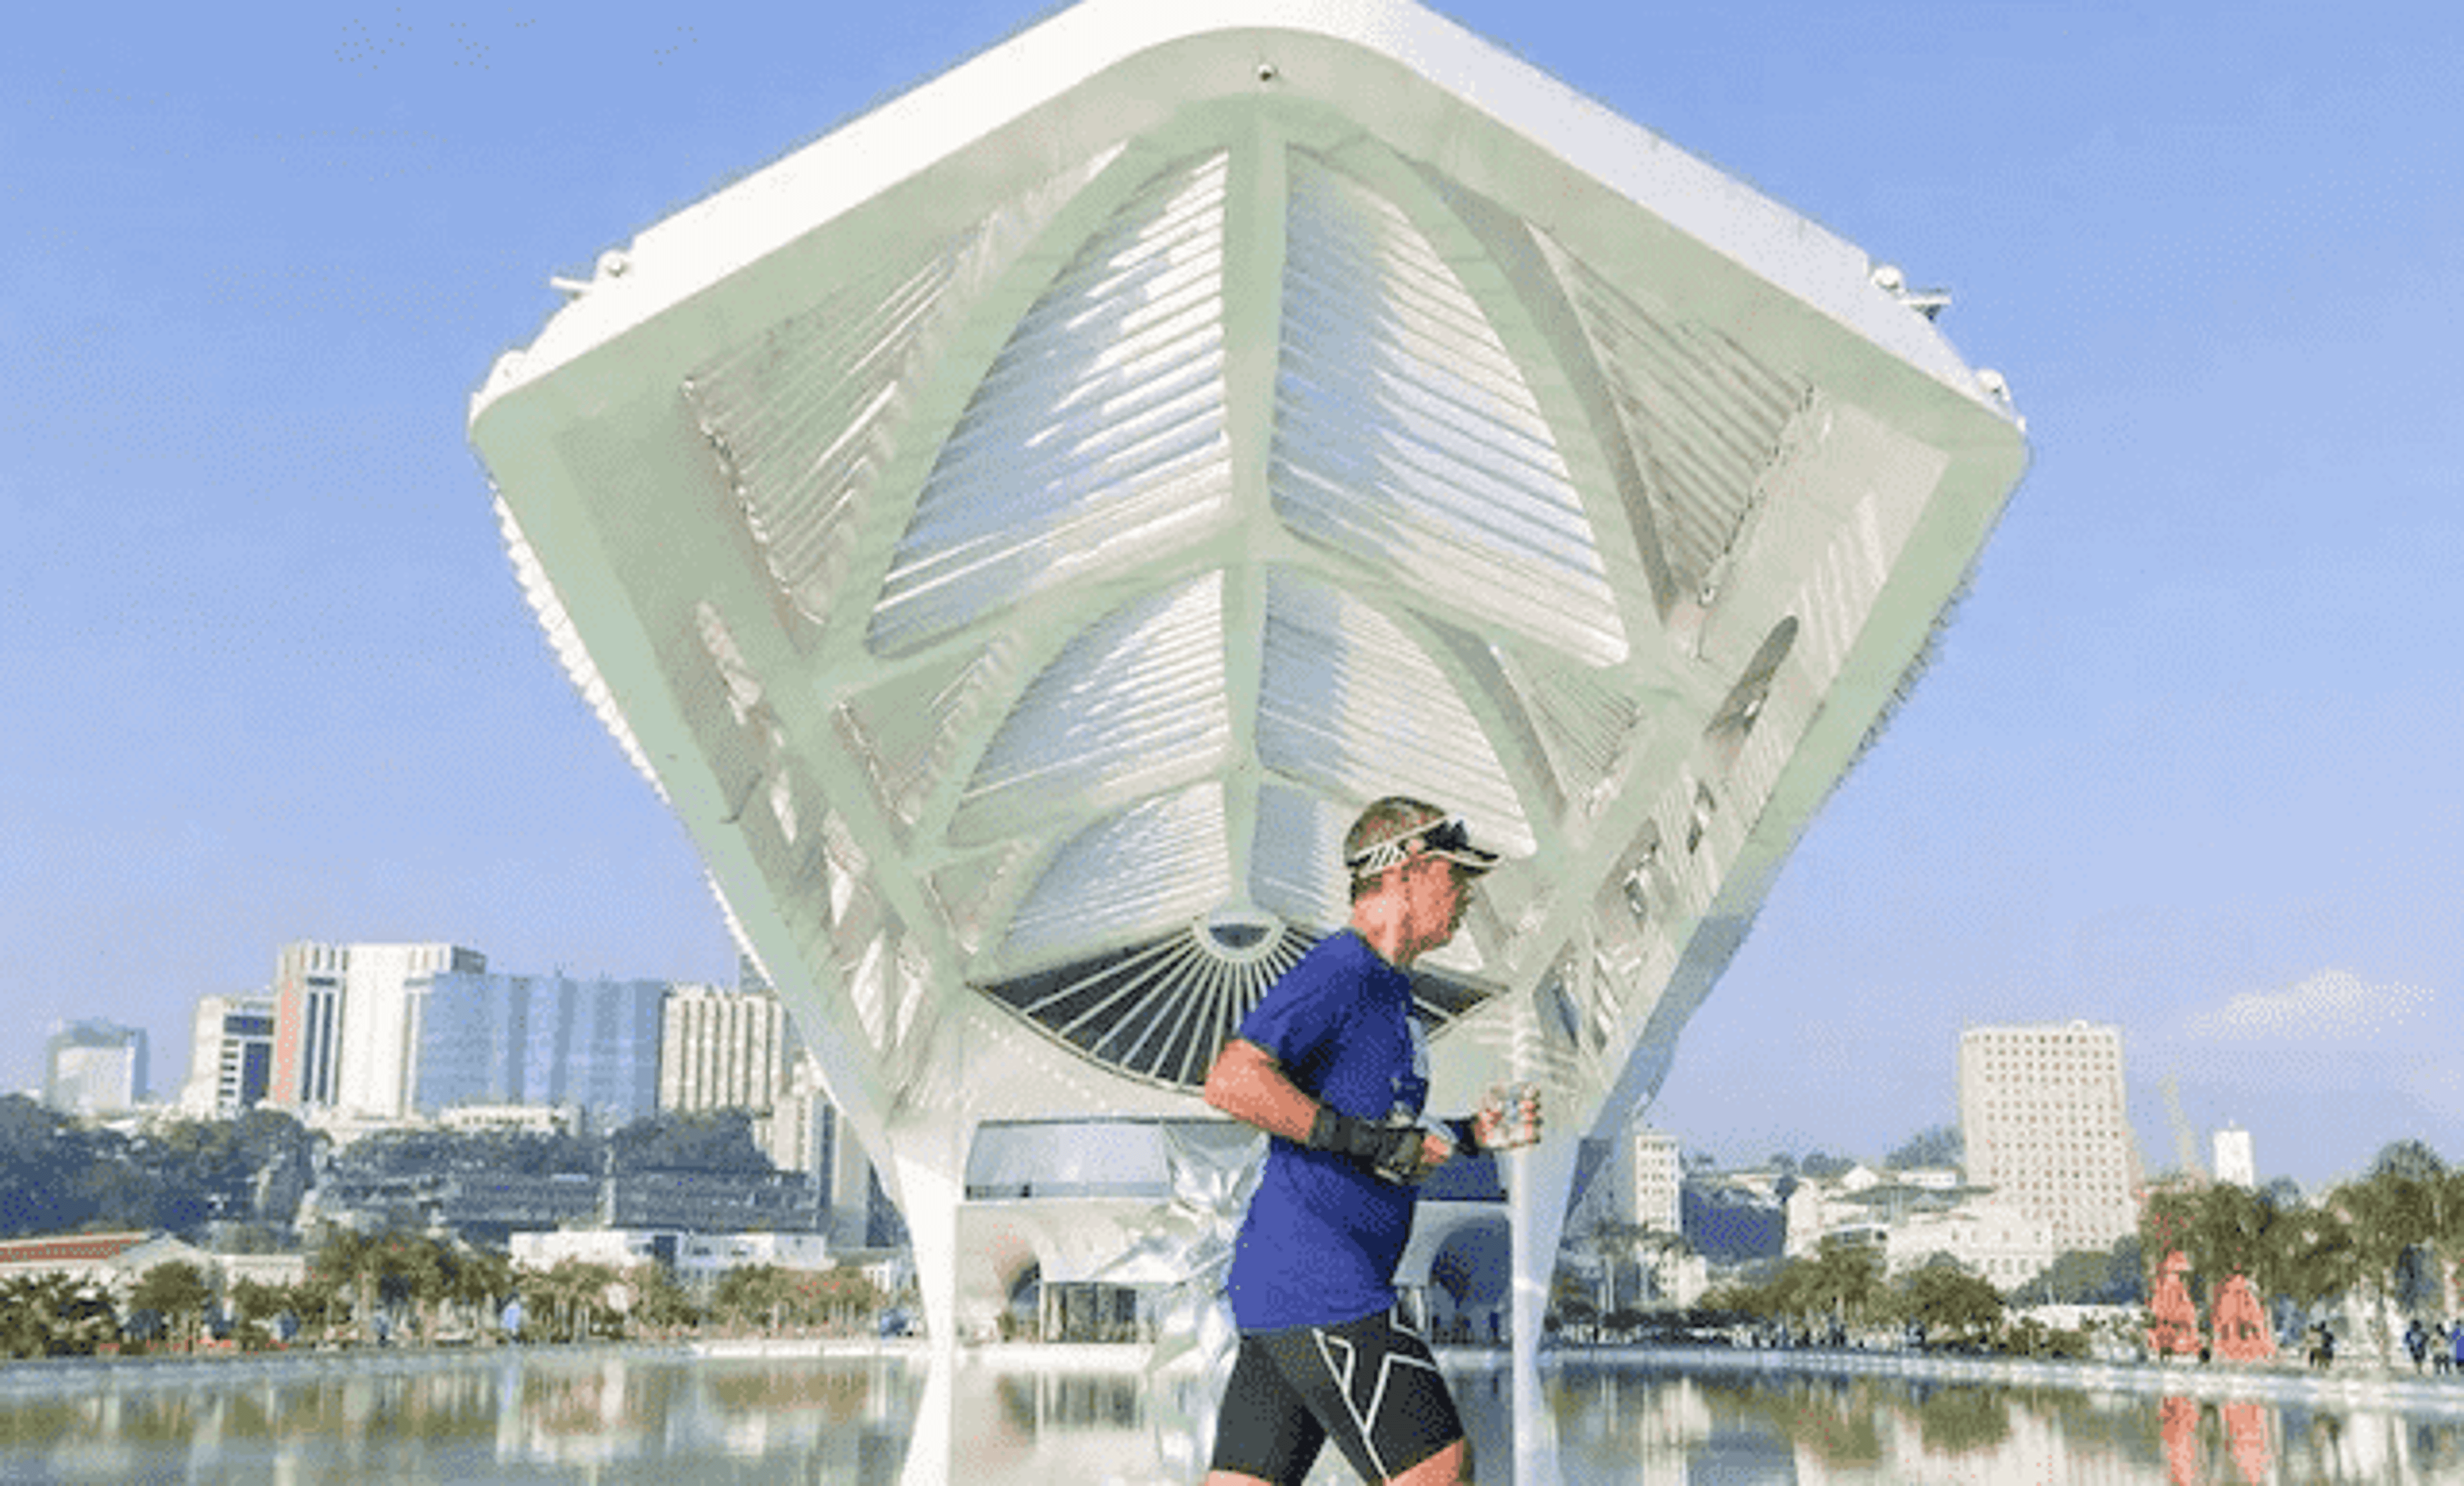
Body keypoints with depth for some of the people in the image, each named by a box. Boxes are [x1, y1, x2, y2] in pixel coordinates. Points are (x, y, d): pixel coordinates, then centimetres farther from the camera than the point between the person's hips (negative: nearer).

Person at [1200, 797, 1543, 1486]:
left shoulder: (1388, 989, 20)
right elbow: (1231, 1081, -23)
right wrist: (1365, 1139, -22)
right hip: (1315, 1283, -10)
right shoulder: (1338, 971, -11)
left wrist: (1472, 1134, 16)